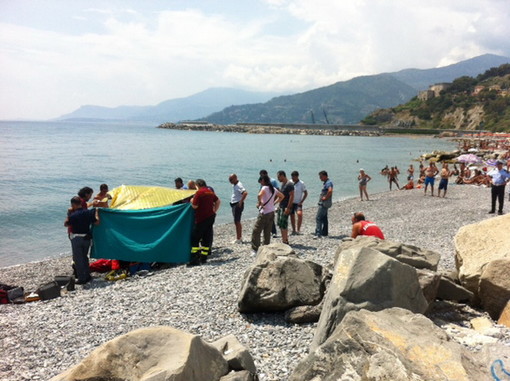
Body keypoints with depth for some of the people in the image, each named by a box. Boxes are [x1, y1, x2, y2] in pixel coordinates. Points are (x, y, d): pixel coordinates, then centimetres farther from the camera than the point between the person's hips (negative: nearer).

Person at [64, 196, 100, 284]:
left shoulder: (73, 215, -16)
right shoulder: (88, 212, -3)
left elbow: (66, 224, -2)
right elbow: (97, 222, 3)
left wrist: (69, 214, 2)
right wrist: (96, 212, 15)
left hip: (76, 238, -5)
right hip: (87, 237, 5)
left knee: (78, 259, 4)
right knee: (84, 257, 20)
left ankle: (82, 279, 5)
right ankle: (87, 276, 25)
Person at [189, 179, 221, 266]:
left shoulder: (199, 192, -13)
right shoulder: (210, 192, 11)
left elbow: (195, 206, -15)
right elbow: (218, 202, 19)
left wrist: (192, 201, 4)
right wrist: (214, 211, 19)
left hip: (201, 219, -7)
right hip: (211, 217, 8)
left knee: (195, 238, -2)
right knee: (207, 238, 11)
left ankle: (195, 259, -6)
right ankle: (204, 258, 13)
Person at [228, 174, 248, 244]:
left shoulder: (238, 185, -17)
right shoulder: (234, 185, 13)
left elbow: (245, 193, -32)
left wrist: (241, 202, -26)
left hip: (238, 205, -10)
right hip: (234, 205, 10)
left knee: (237, 222, -7)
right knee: (237, 222, 14)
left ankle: (238, 239, -3)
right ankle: (239, 238, 22)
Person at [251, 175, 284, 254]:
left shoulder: (265, 188, -13)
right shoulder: (273, 189, 10)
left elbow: (259, 195, -33)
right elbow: (281, 196, 22)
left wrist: (259, 203, -17)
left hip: (264, 213, -8)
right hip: (272, 212, 8)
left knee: (256, 231, -1)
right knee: (267, 232, 13)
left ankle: (255, 249, -2)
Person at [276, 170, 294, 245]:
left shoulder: (289, 184, -14)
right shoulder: (283, 184, 15)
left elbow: (292, 196, -20)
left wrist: (288, 208, -24)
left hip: (286, 208, -10)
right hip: (281, 207, 10)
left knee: (283, 224, -9)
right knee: (280, 224, 11)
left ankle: (284, 241, -5)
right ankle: (285, 239, 19)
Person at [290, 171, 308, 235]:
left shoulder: (301, 183, -6)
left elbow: (306, 193, -2)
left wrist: (301, 202, -10)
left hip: (298, 203, -3)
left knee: (299, 214, -23)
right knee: (292, 216, 7)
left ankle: (298, 229, -16)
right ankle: (294, 230, 19)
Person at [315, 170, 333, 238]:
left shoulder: (328, 182, -16)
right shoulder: (325, 182, 15)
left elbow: (330, 191, -35)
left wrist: (325, 197, -23)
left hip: (324, 203, -11)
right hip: (323, 203, 11)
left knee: (318, 218, -14)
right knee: (324, 218, 15)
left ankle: (318, 234, -18)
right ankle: (324, 233, 23)